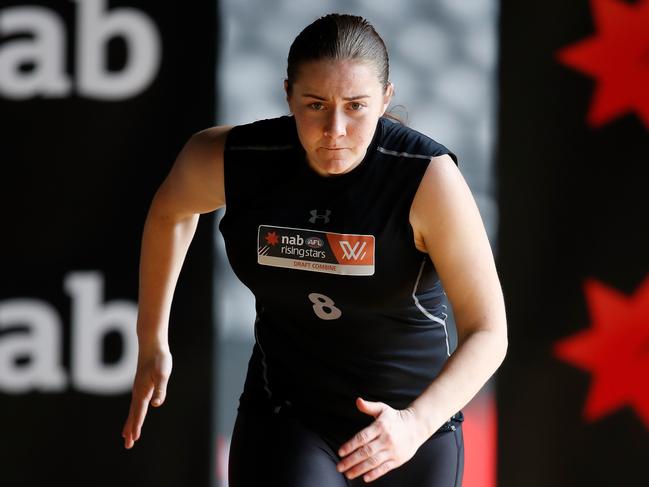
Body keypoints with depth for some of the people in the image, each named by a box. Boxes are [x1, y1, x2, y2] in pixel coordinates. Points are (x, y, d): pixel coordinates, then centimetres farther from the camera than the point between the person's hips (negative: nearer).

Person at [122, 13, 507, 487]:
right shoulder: (227, 161, -13)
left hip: (411, 417, 0)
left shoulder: (427, 177, -21)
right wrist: (152, 342, 18)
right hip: (286, 418, 0)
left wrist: (416, 424, -36)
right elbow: (169, 211, 12)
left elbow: (488, 331, -20)